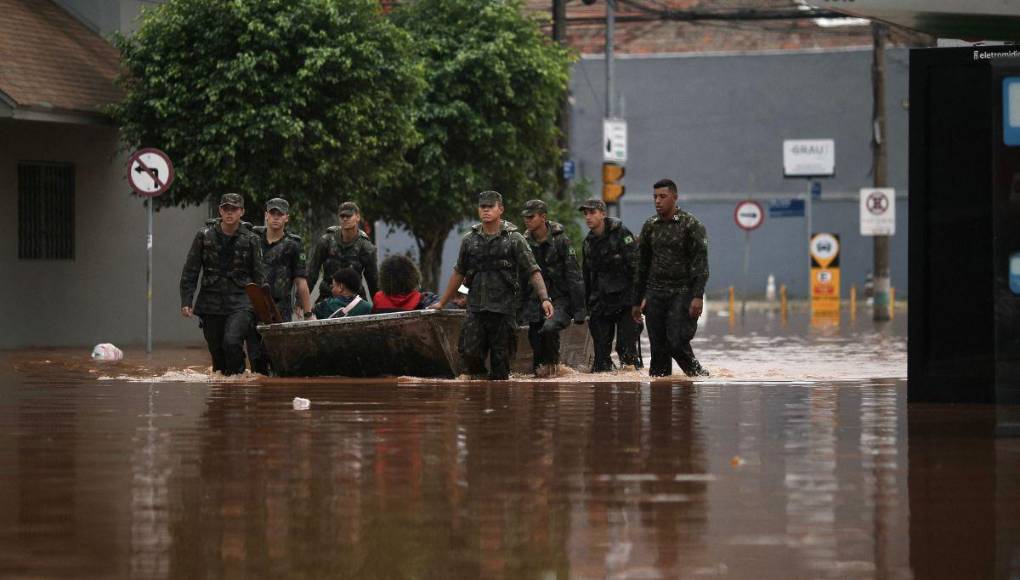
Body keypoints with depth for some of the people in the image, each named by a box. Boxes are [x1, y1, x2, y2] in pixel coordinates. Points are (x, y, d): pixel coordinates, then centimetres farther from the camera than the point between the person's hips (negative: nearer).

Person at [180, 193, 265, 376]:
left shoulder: (250, 240, 3)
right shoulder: (204, 236, 5)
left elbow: (259, 276, 6)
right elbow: (190, 272, 7)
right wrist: (186, 301, -1)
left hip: (240, 303, -2)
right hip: (211, 304, 2)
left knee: (232, 342, -24)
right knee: (217, 351, 5)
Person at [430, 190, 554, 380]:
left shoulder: (514, 239, 1)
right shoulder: (470, 240, 10)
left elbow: (533, 271, -3)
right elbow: (459, 273, 21)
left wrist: (544, 298, -17)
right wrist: (442, 302, 23)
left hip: (504, 309, -2)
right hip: (476, 308, 2)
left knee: (501, 359, -1)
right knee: (469, 353, -11)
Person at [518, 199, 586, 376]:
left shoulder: (560, 240, -8)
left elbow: (574, 276, -7)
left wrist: (579, 309, -10)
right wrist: (519, 308, 11)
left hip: (559, 298, -4)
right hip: (535, 300, 4)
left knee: (549, 328, -28)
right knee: (535, 339, -1)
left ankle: (552, 361, -3)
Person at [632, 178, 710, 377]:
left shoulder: (691, 225, -4)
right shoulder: (650, 226, 12)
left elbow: (700, 263, -10)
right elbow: (642, 266, 18)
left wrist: (698, 296, -21)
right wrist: (637, 301, 16)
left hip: (682, 293, -5)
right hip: (655, 294, 5)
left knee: (677, 343, -14)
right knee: (658, 348, 2)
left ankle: (698, 374, 6)